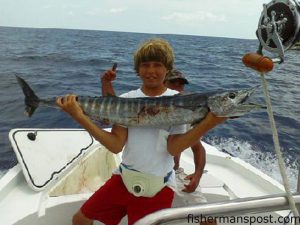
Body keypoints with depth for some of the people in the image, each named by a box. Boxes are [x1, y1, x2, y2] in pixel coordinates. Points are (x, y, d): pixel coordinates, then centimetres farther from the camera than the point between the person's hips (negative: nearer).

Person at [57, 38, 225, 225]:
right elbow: (116, 145, -10)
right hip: (124, 178, 3)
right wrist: (79, 117, -18)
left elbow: (174, 148, -15)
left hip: (158, 187, -2)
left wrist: (209, 122, -28)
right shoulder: (126, 100, -1)